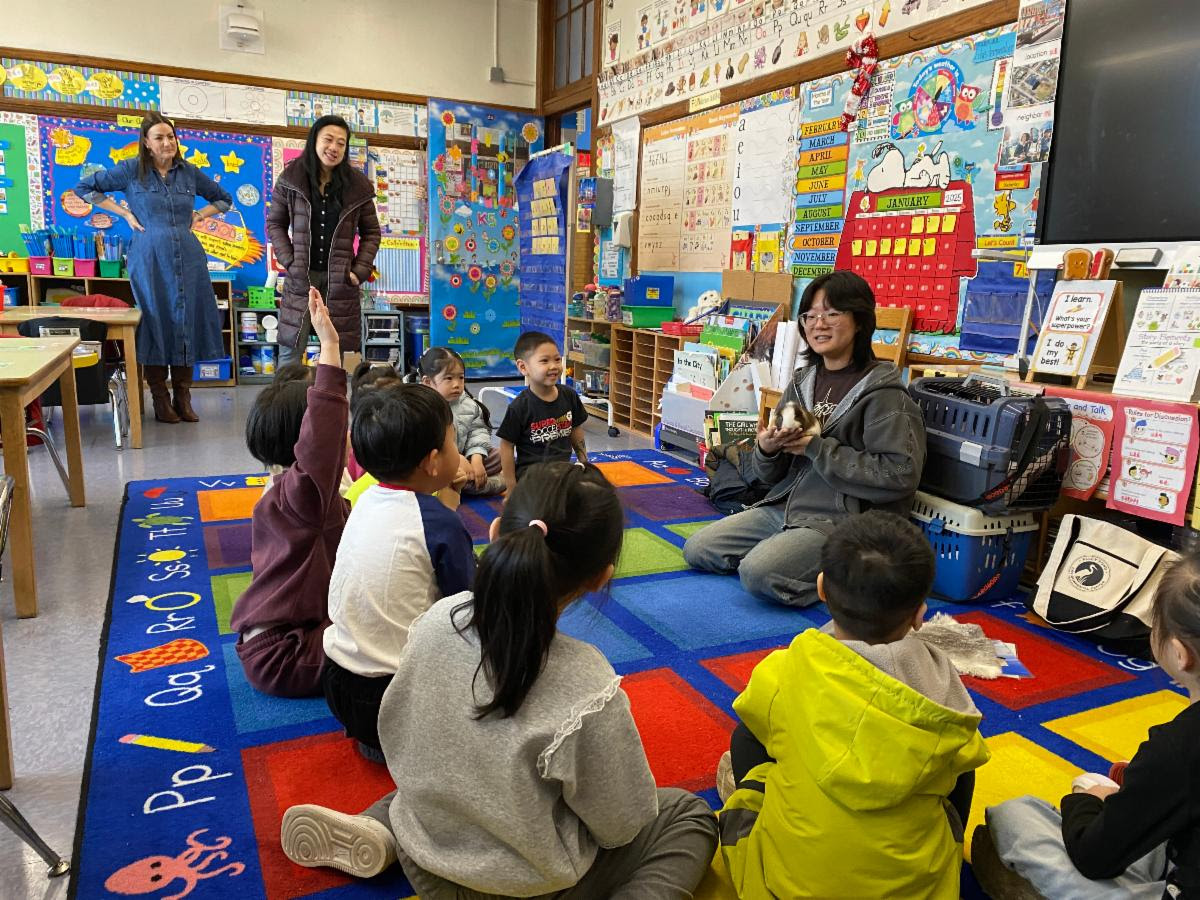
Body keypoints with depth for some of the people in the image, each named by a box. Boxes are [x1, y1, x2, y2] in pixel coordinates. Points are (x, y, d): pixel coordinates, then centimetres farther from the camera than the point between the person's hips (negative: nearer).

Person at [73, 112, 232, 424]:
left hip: (187, 256, 3)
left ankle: (183, 397, 10)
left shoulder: (189, 172, 10)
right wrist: (124, 213, 0)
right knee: (155, 322, -1)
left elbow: (224, 199, 23)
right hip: (149, 257, -2)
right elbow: (85, 187, 7)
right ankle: (160, 399, 7)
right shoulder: (131, 170, 2)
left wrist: (199, 215, 8)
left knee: (186, 321, 2)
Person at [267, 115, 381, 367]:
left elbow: (371, 231, 10)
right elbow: (275, 224, 9)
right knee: (290, 350, -3)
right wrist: (289, 262, -5)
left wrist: (360, 270, -2)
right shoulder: (291, 178, 2)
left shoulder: (357, 185, 4)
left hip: (340, 279, 1)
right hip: (301, 276, -1)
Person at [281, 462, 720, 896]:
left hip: (423, 862, 5)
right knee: (691, 816, 12)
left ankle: (375, 829, 15)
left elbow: (396, 735, -1)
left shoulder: (437, 619, -19)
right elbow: (621, 826, -16)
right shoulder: (587, 693, -32)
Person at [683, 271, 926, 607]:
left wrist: (816, 448, -18)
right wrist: (766, 449, -13)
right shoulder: (802, 383, 10)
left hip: (842, 521, -8)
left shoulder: (882, 393, -10)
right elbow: (770, 475, 13)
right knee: (697, 549, 1)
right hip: (783, 506, 8)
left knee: (759, 573, -27)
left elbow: (901, 475, -21)